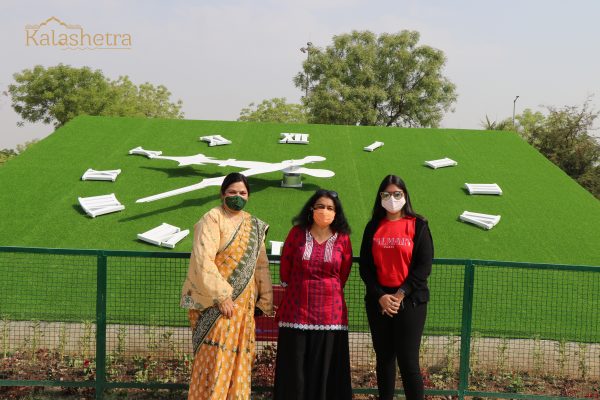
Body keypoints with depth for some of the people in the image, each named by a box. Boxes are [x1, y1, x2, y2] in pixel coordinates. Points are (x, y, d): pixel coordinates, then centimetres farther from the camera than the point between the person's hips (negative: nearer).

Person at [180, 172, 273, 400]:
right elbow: (203, 260, -16)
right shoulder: (213, 219, -7)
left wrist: (265, 302, 13)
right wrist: (221, 296, -20)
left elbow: (261, 265, 17)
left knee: (238, 358, 9)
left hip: (244, 303, 6)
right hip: (216, 301, -6)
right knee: (214, 358, -5)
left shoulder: (254, 225, 14)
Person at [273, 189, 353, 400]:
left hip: (329, 311, 0)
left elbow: (344, 273, 12)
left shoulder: (342, 238, 0)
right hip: (297, 310, 0)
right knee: (295, 365, 5)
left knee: (324, 366, 7)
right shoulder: (297, 232, 1)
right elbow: (285, 266, 12)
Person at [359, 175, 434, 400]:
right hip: (378, 302, 3)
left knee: (408, 361, -4)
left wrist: (401, 294, -13)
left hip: (410, 301, -3)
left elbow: (424, 266, -6)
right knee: (384, 357, 12)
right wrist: (380, 296, -8)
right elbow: (365, 266, 4)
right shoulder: (373, 227, 8)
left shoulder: (418, 226, -1)